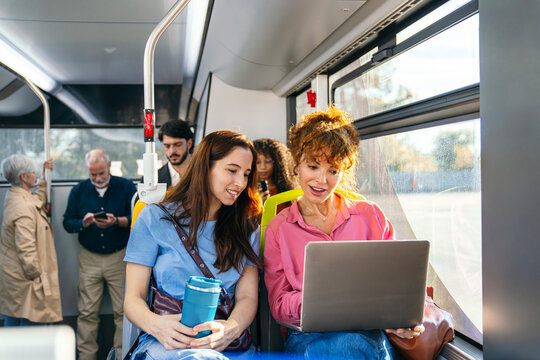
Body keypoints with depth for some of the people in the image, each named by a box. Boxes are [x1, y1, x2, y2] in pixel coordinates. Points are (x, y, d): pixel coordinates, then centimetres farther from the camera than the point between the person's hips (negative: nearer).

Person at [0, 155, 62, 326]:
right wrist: (36, 277, -18)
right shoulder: (24, 208, -24)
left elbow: (39, 201, 29)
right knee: (30, 323, 0)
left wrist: (44, 178, 27)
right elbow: (27, 250, -26)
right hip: (24, 279, -10)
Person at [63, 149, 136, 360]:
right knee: (87, 312, 3)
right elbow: (67, 222, 7)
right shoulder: (78, 191, 8)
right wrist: (83, 222, -14)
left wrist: (117, 221, -23)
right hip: (89, 258, 2)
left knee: (123, 310, 0)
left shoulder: (126, 187, 0)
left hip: (120, 256, -2)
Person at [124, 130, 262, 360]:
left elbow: (248, 297, 5)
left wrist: (230, 329, -19)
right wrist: (156, 324, -21)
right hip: (165, 342, -2)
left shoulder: (247, 227, 16)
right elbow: (133, 298, 4)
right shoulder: (154, 218, 8)